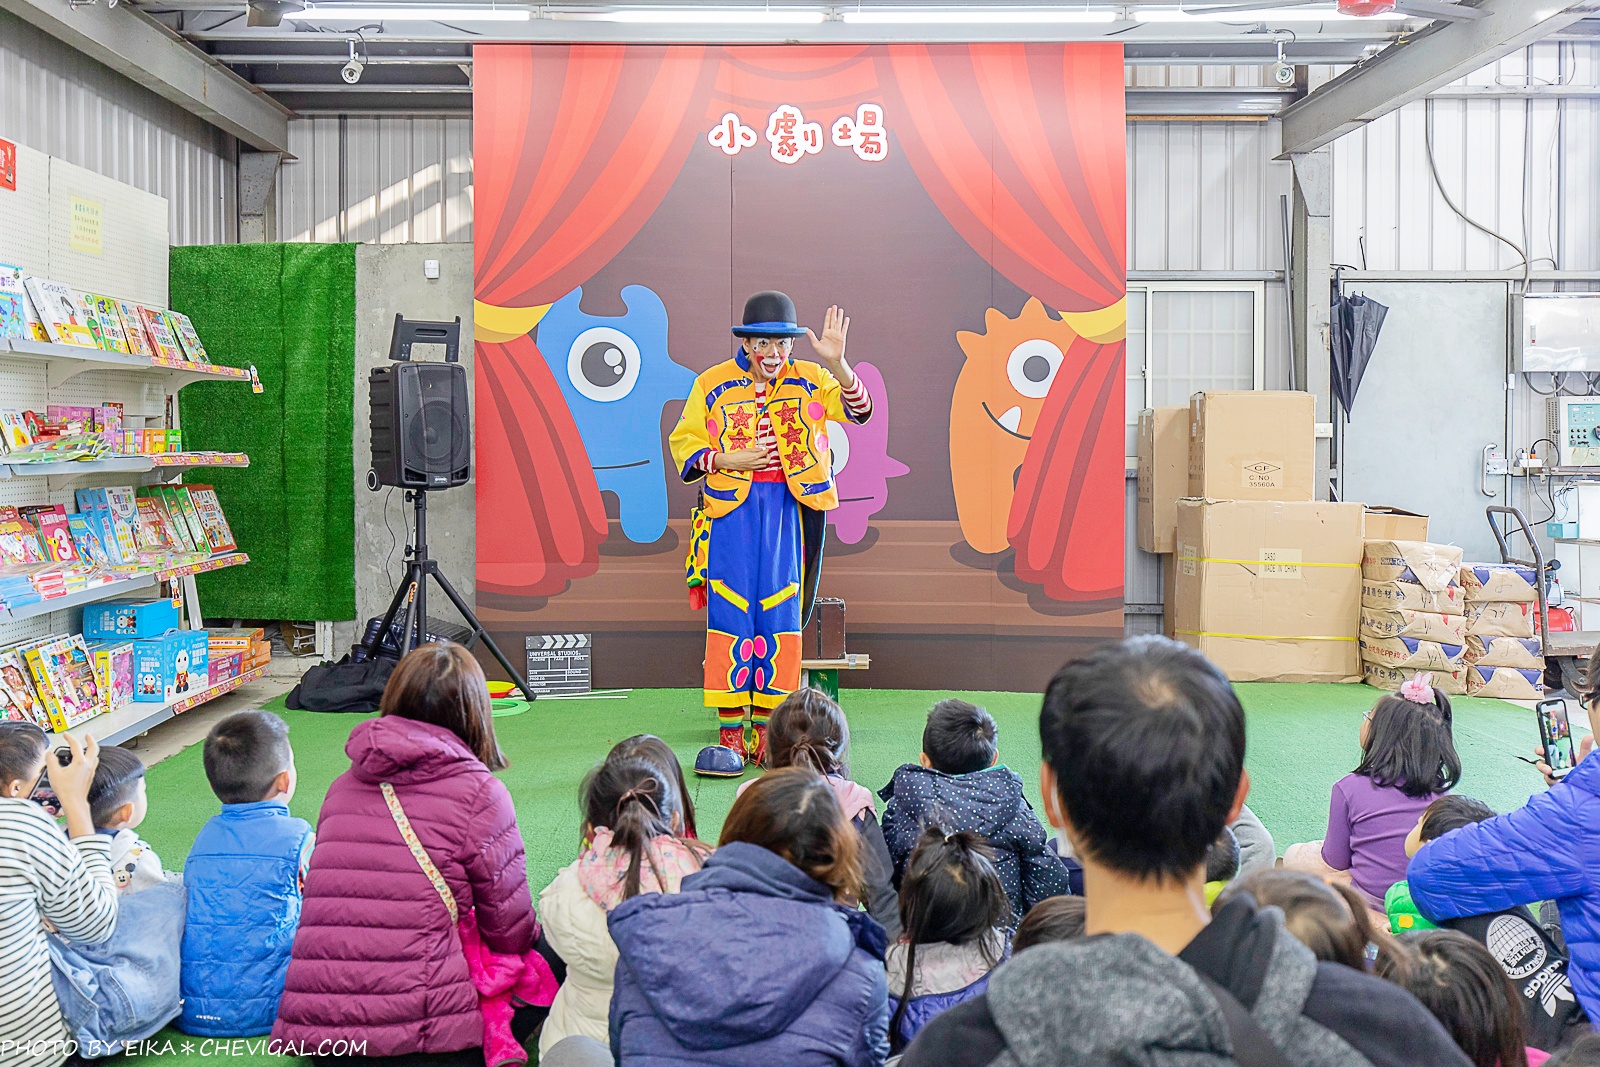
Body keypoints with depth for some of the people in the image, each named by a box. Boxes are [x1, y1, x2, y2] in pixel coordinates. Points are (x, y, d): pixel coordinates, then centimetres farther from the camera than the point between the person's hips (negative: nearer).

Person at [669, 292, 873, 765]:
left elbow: (858, 411, -10)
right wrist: (728, 459, -11)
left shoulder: (809, 380, 3)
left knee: (779, 610, 3)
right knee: (730, 609, -2)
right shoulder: (713, 384, 2)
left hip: (787, 508, 1)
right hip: (732, 508, -1)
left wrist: (837, 364, -25)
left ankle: (767, 726, 12)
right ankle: (730, 728, 6)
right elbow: (683, 442, 5)